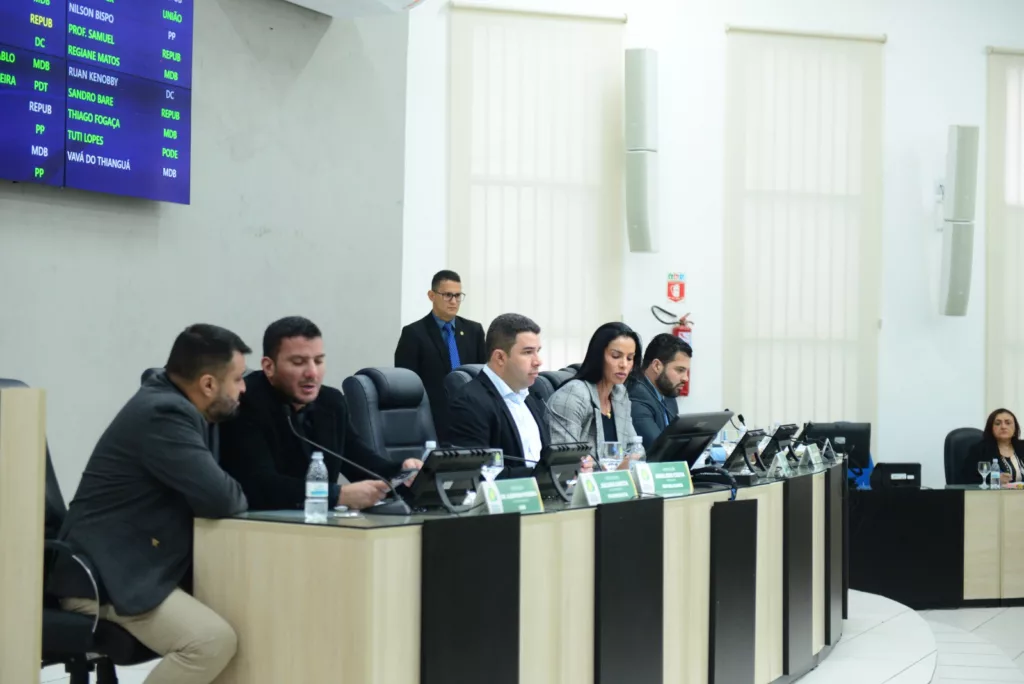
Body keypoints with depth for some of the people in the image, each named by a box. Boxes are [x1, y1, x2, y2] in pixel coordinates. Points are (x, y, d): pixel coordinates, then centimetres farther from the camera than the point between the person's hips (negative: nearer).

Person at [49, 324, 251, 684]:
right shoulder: (164, 413, -20)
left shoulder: (171, 403, 10)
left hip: (133, 568, 10)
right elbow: (219, 498, -25)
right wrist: (241, 497, -4)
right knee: (214, 639, -24)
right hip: (102, 578, -10)